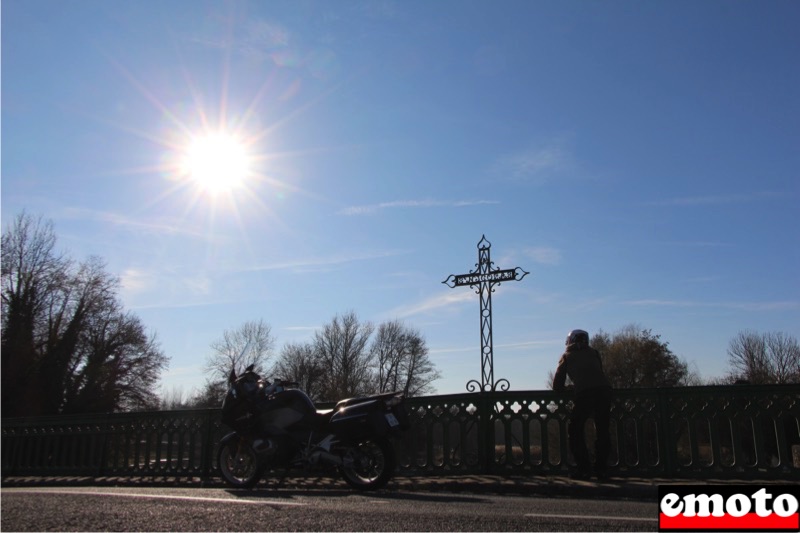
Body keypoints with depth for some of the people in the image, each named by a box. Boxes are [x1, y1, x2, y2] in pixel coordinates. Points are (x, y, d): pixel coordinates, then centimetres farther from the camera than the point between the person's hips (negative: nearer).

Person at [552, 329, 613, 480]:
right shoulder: (593, 352, 27)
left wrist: (566, 388, 37)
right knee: (603, 431, 17)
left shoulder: (567, 356, 20)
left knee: (576, 431, 11)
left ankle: (584, 469, 5)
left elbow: (557, 386, 18)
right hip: (604, 390, 3)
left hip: (584, 394, -3)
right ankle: (601, 469, 16)